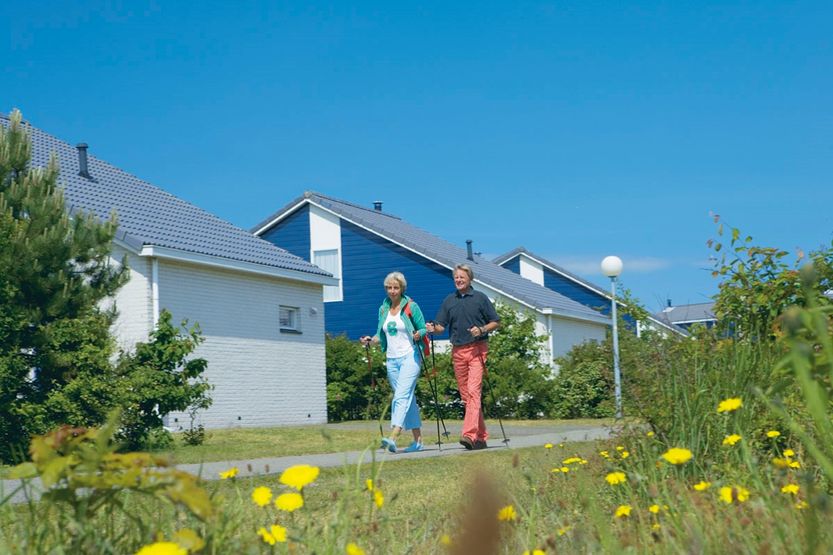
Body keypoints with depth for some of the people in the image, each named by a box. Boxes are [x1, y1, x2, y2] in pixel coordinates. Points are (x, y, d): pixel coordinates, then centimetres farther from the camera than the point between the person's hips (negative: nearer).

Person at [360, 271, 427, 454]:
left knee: (401, 396, -18)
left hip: (409, 357, -6)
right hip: (392, 359, 6)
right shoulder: (383, 309, 11)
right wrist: (370, 340, -4)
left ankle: (393, 438, -29)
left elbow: (423, 329, -1)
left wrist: (418, 335, -23)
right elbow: (381, 335, 15)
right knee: (408, 398, 10)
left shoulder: (411, 307, -4)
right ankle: (418, 440, 15)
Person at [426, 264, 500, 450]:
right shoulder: (449, 301, 13)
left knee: (474, 391, -17)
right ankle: (481, 436, 14)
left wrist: (481, 329, -13)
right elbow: (441, 326, 10)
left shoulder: (480, 298, 3)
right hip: (457, 351, 5)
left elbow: (496, 322, 5)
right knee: (465, 394, 6)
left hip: (477, 350, -5)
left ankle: (469, 434, -25)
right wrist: (432, 328, -12)